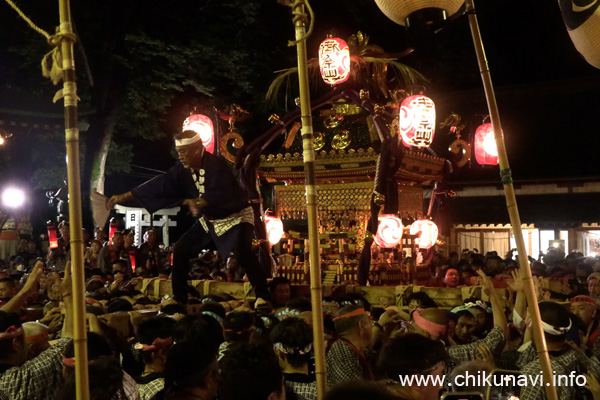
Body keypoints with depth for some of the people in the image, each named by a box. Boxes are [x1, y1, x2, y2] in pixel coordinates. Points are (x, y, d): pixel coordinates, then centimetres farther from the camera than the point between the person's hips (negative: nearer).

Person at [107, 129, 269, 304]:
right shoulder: (183, 169, -7)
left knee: (242, 252, -31)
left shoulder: (215, 165, -28)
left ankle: (263, 297, -19)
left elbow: (219, 194, -42)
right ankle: (179, 299, 12)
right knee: (180, 250, 1)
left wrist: (197, 203, -63)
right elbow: (160, 184, -7)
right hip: (210, 219, 7)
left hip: (236, 216, -7)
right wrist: (123, 197, -9)